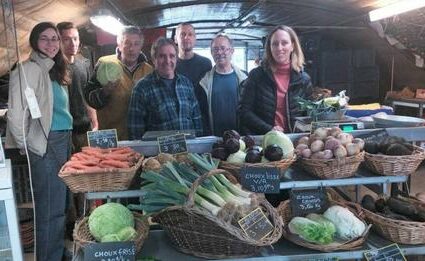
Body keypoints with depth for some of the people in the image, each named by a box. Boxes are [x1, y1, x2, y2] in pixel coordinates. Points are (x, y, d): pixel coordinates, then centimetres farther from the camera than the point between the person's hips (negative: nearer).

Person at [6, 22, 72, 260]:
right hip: (46, 146, -9)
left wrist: (67, 140, 14)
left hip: (64, 142, 9)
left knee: (60, 205, 17)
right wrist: (26, 145, -9)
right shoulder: (29, 69, -12)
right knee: (51, 208, 0)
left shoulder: (54, 70, 15)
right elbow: (16, 115, -20)